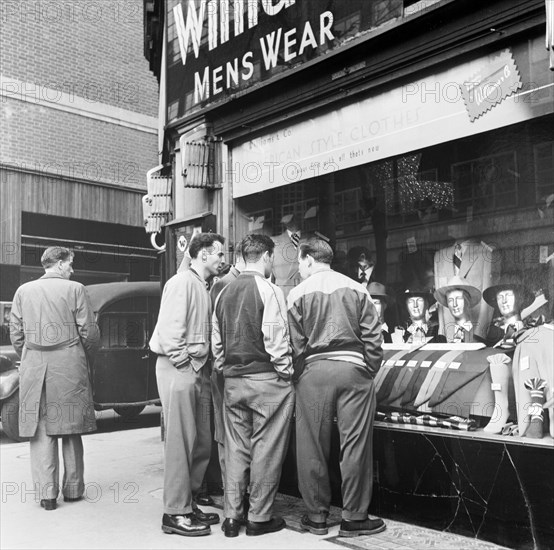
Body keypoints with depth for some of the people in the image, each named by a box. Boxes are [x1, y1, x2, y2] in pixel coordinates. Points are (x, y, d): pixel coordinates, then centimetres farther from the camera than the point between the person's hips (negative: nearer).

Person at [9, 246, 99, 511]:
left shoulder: (23, 291, 6)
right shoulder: (75, 289, -3)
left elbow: (16, 335, 7)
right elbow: (89, 332, -5)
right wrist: (87, 358, 13)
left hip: (34, 369, 2)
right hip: (70, 367, -2)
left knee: (41, 431, 7)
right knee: (70, 429, 9)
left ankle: (47, 493, 7)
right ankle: (73, 489, 18)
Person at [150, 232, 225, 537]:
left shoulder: (203, 287, 18)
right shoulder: (182, 282, -9)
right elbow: (169, 326, -17)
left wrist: (202, 366, 10)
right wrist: (183, 361, -15)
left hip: (198, 370, 9)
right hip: (179, 368, -9)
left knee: (201, 442, 12)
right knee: (180, 441, -4)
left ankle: (188, 503, 24)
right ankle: (175, 514, 5)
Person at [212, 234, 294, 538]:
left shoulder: (224, 292, 8)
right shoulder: (269, 290, -11)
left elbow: (215, 341, 11)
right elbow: (276, 339, -15)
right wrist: (286, 372, -5)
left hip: (233, 380, 6)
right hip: (266, 380, -6)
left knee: (235, 447, 12)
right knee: (266, 448, 4)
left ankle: (232, 516, 17)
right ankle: (259, 517, 11)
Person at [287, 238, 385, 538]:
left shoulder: (298, 294, 1)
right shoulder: (356, 289, 4)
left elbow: (295, 344, -1)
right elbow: (373, 336, 1)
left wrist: (300, 377, 8)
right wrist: (370, 371, 10)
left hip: (314, 370, -1)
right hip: (354, 368, 1)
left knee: (313, 445, 9)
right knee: (355, 443, 6)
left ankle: (317, 515, 18)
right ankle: (354, 518, 13)